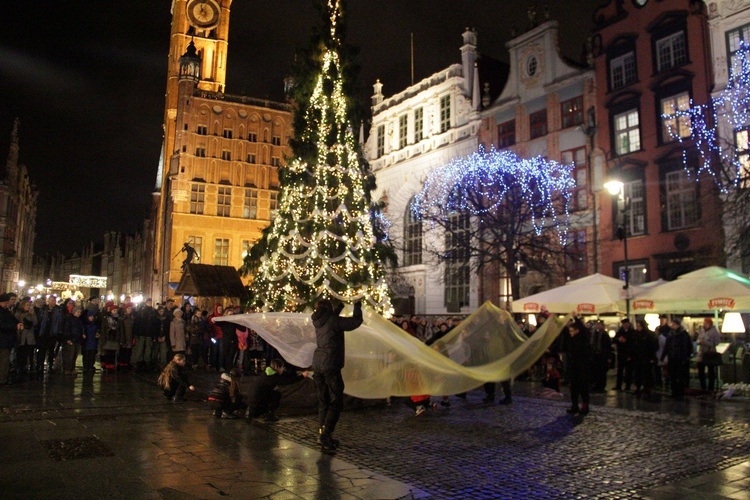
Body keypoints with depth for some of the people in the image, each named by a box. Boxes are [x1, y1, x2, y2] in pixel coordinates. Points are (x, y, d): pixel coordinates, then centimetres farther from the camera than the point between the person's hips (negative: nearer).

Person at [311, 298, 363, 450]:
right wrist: (357, 306, 8)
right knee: (336, 402, -2)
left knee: (323, 400, 14)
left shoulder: (318, 321, 9)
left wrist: (341, 305, 37)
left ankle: (323, 432, 17)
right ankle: (326, 434, -10)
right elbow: (356, 321, -9)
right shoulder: (333, 321, -12)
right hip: (330, 365, -8)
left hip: (317, 364, 8)